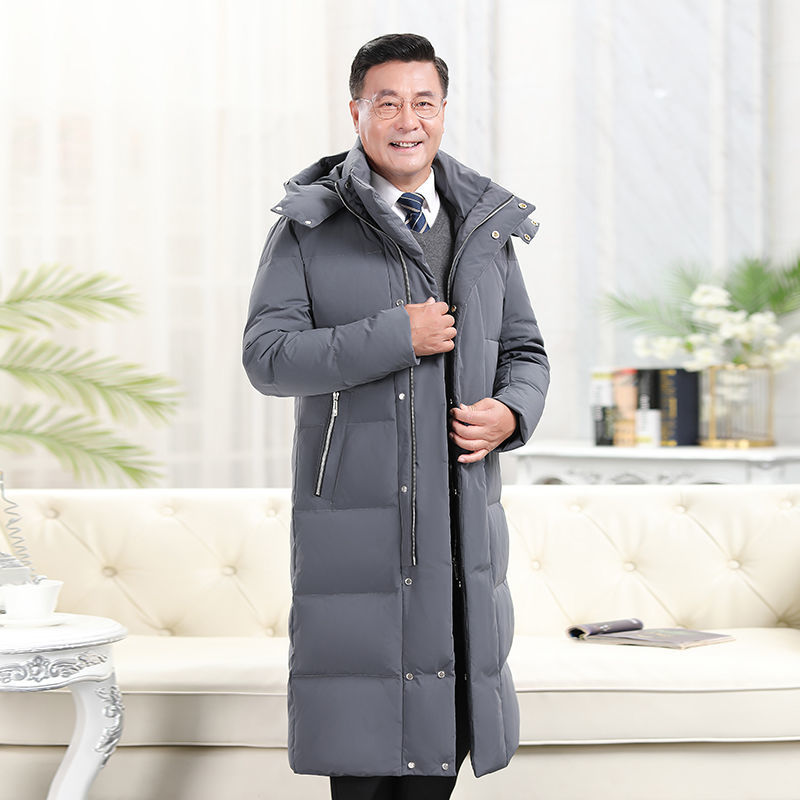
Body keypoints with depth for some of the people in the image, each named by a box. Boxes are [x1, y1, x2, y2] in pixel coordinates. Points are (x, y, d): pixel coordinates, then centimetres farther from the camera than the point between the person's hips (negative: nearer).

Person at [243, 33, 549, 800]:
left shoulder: (486, 226, 12)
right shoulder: (309, 227, 0)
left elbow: (525, 353, 17)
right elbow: (268, 355, -9)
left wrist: (511, 413, -5)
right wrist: (395, 337, -17)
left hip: (461, 516, 4)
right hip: (354, 515, -4)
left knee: (446, 708, 8)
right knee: (360, 715, -1)